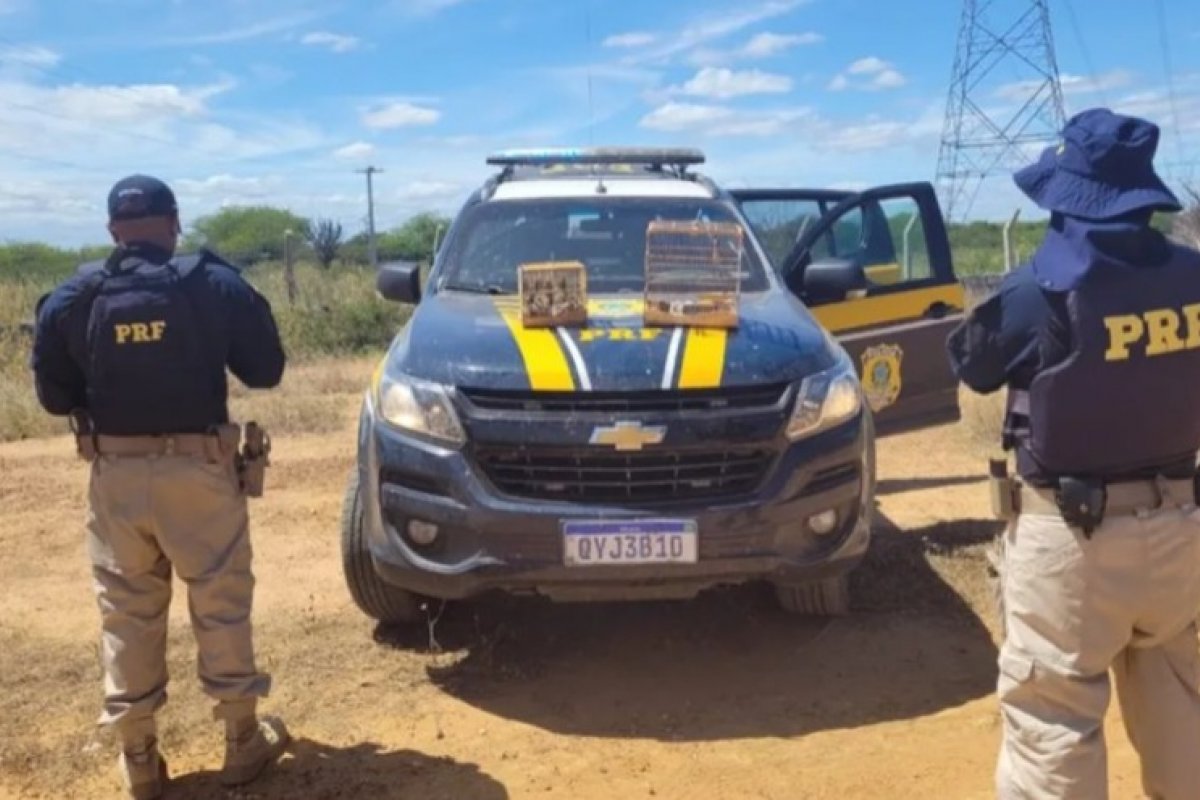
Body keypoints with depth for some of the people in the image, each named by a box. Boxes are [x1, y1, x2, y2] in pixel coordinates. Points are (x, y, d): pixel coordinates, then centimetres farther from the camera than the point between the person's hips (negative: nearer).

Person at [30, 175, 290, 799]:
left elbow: (54, 395, 4)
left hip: (115, 473, 2)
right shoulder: (216, 285, -7)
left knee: (126, 613, 12)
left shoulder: (72, 300, -1)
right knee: (221, 601, 10)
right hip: (198, 468, -1)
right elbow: (265, 370, -1)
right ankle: (243, 739, 20)